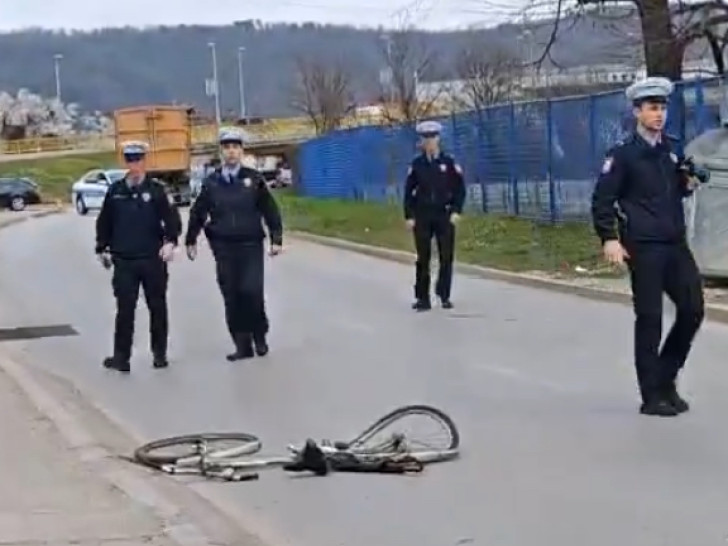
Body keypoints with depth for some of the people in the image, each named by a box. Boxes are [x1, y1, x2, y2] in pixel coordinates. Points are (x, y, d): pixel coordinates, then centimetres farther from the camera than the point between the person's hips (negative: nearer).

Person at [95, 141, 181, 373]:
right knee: (124, 309, -2)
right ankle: (121, 356, 3)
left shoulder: (156, 190, 0)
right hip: (124, 260, 1)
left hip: (153, 259, -1)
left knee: (157, 307, 8)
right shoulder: (115, 191, 6)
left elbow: (171, 218, -5)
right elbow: (104, 222, 13)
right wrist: (102, 248, 12)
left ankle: (159, 353, 19)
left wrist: (170, 241, -19)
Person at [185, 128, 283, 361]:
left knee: (252, 291, -12)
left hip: (250, 245, -2)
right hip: (223, 248, 2)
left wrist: (276, 239, -1)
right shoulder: (211, 182, 5)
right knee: (231, 297, 3)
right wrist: (190, 241, 12)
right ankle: (243, 345, 11)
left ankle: (259, 335, 11)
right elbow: (198, 213, 12)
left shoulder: (254, 179, 1)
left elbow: (270, 211, 3)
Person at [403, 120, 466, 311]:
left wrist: (456, 211, -6)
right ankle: (422, 298, 6)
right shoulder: (417, 164, 4)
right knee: (423, 258, 2)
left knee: (446, 257, 0)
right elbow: (409, 191, 5)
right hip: (422, 217, 1)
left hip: (444, 216, 0)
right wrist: (409, 216, -1)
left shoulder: (449, 162, 1)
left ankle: (444, 295, 12)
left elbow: (459, 188, 3)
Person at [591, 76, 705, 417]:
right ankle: (652, 396, 5)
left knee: (693, 309, 4)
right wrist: (609, 239, -16)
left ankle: (665, 379, 21)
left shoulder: (670, 149, 12)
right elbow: (602, 200, -8)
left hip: (675, 244, 6)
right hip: (643, 247, -6)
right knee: (649, 318, -2)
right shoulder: (624, 154, -6)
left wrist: (688, 184, 3)